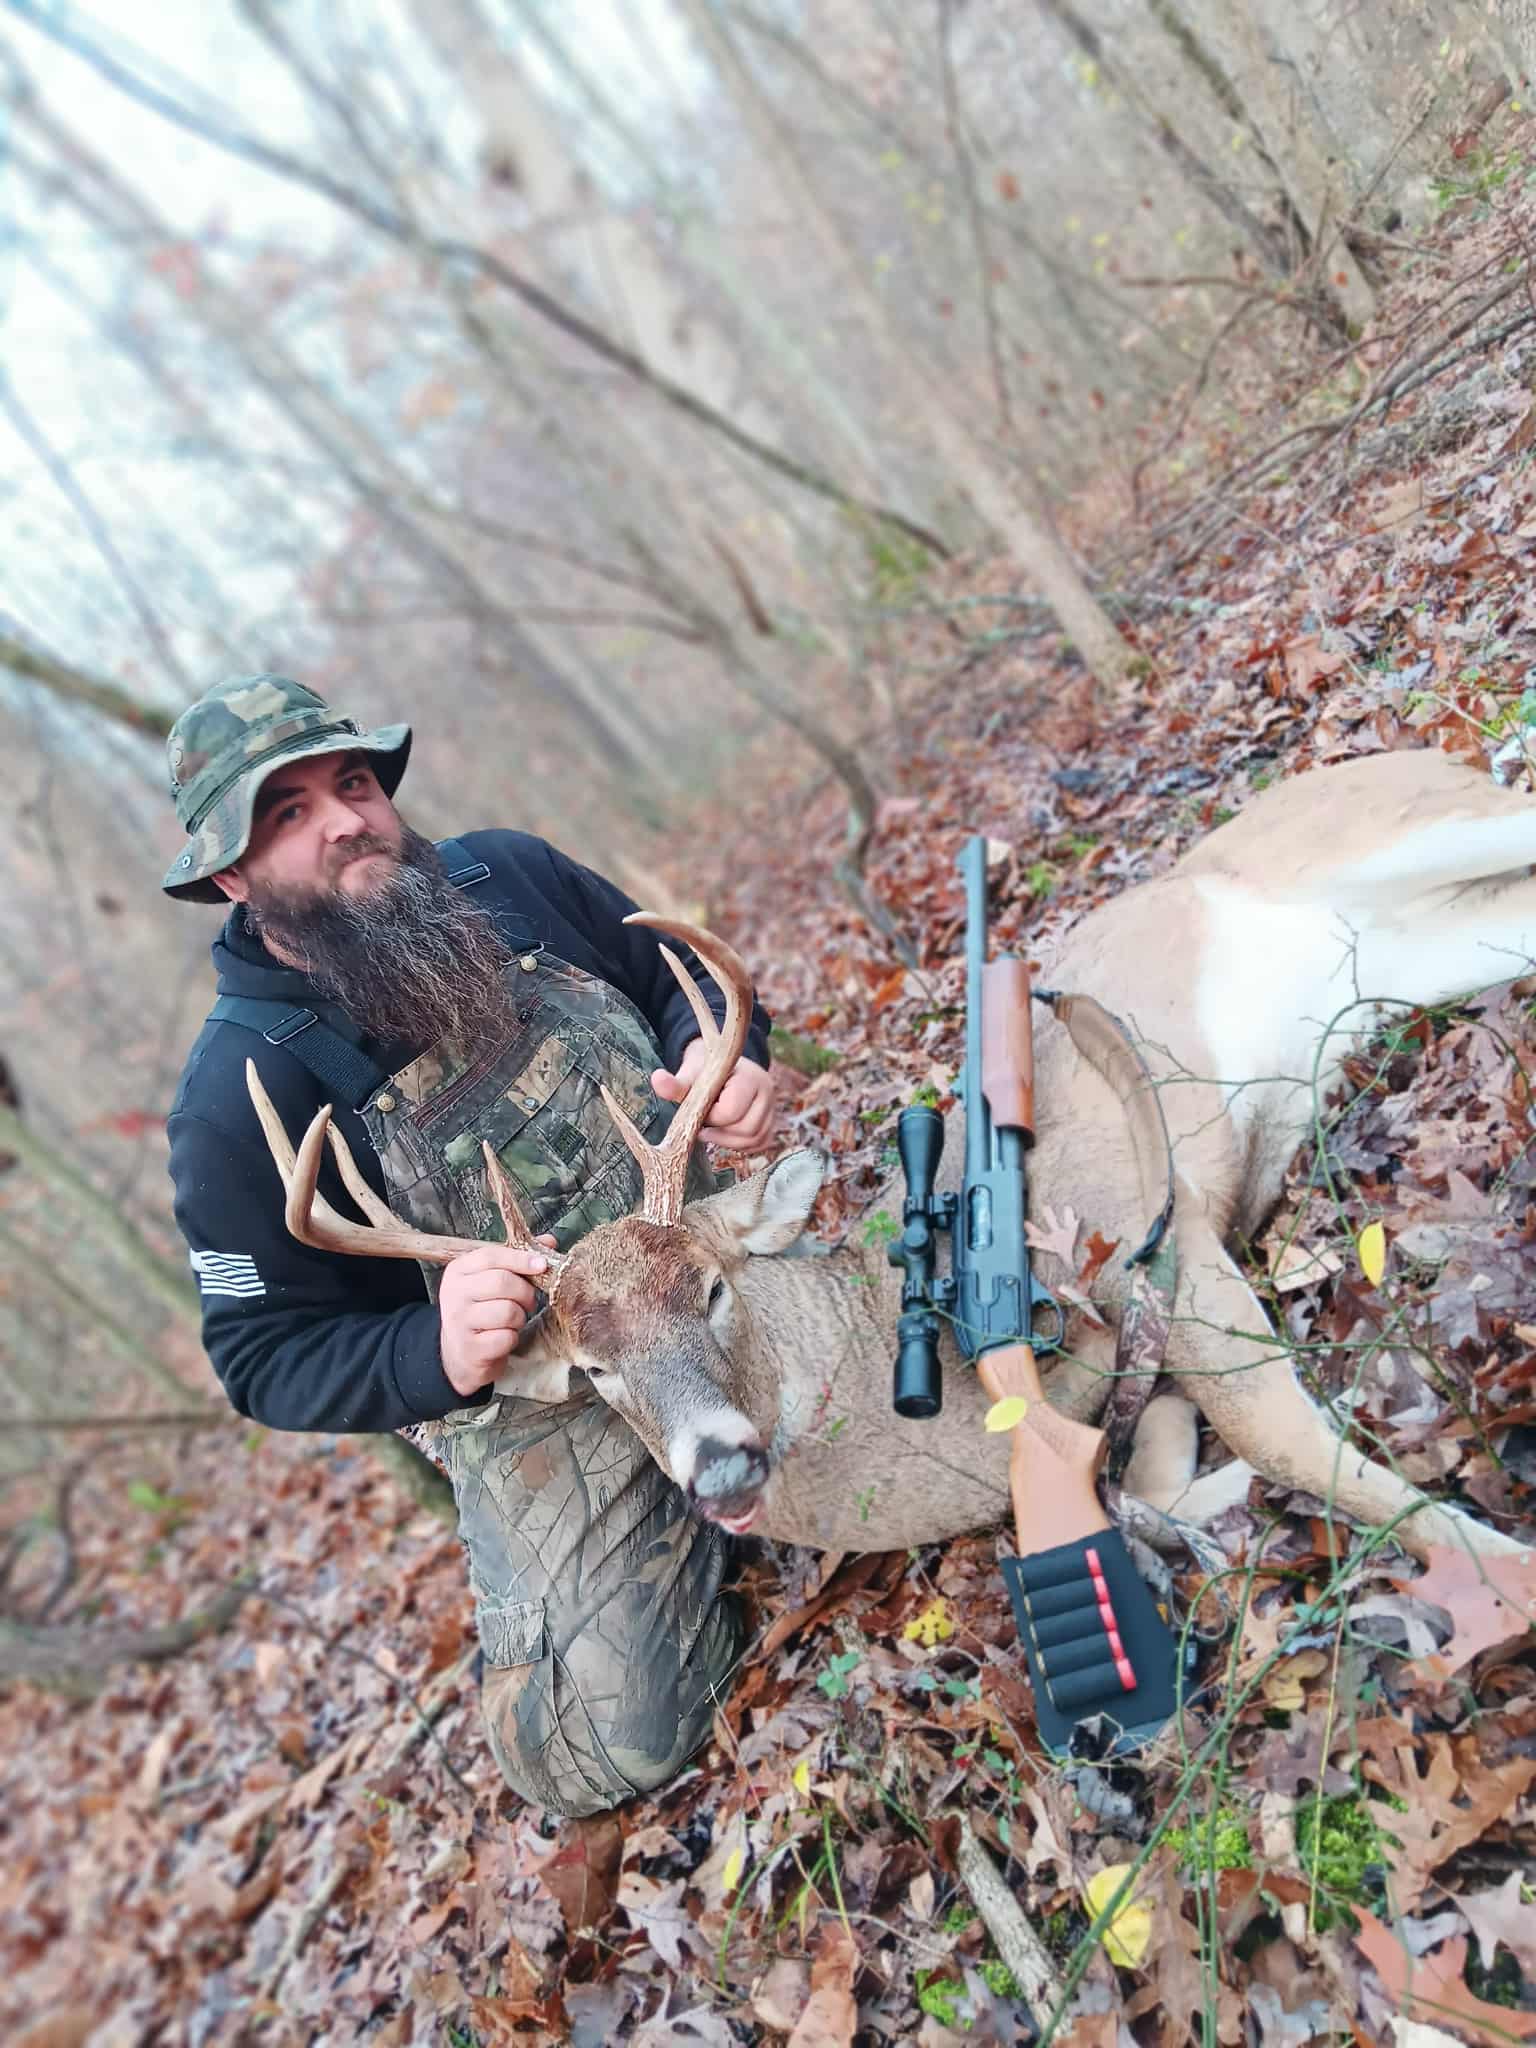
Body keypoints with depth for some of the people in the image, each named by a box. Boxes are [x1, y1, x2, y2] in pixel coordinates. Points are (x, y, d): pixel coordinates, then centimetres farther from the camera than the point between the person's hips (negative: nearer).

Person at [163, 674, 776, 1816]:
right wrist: (436, 1353, -31)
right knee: (611, 1746, -10)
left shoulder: (511, 879, -5)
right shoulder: (240, 1097, -16)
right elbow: (267, 1360, -11)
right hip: (538, 1410, -4)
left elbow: (680, 975, 8)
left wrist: (729, 1055, -16)